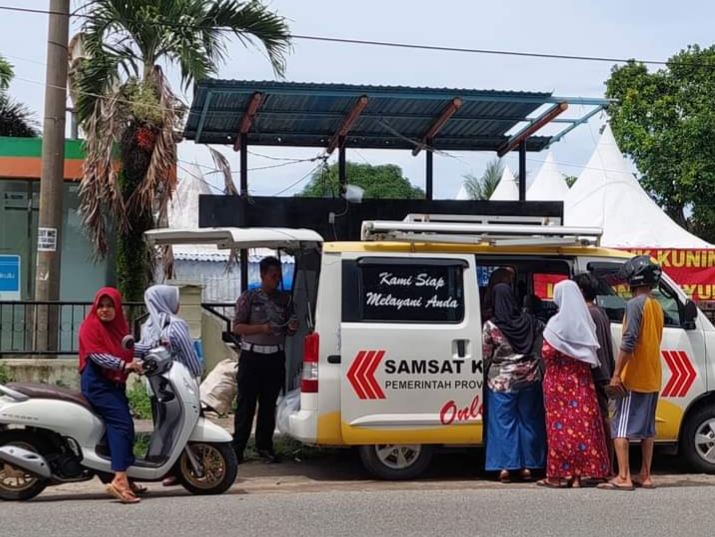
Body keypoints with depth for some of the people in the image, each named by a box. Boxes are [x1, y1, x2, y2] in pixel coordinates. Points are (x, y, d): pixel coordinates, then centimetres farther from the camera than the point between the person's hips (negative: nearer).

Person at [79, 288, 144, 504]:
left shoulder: (121, 327, 18)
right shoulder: (90, 326, -6)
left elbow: (129, 352, 17)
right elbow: (97, 355, -18)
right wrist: (124, 365, -26)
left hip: (116, 383, 8)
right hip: (97, 383, -8)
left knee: (124, 426, 8)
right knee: (121, 423, -21)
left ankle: (125, 479, 17)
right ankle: (119, 480, -29)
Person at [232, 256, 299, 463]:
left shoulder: (285, 299, 11)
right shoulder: (249, 298, 0)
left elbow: (288, 332, 17)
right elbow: (237, 327, -3)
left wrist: (292, 328, -6)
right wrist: (261, 328, -16)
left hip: (275, 357, 3)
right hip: (252, 355, -3)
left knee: (269, 404, 7)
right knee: (246, 403, -2)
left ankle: (264, 446, 14)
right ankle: (238, 448, 1)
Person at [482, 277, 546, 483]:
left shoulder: (490, 326, -11)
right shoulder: (528, 321, -2)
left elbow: (486, 355, -4)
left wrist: (487, 374, 13)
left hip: (501, 381, -3)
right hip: (530, 378, 3)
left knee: (503, 422, 3)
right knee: (528, 421, 11)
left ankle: (505, 466, 1)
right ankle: (527, 466, 14)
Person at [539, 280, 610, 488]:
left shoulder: (557, 323, -11)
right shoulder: (585, 321, 6)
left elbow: (548, 353, -14)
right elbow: (592, 353, 6)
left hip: (559, 380, -5)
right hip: (582, 380, 5)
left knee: (561, 424, -1)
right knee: (582, 422, 5)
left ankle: (559, 474, 2)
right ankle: (578, 473, 8)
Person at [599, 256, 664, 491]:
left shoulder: (635, 304, -13)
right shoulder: (657, 306, 14)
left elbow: (629, 341, -22)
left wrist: (616, 374, -21)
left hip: (633, 378, -9)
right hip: (652, 379, 9)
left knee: (621, 427, -7)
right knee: (647, 428, 13)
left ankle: (623, 477, -11)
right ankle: (645, 476, 16)